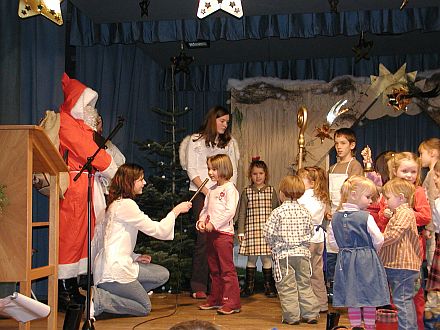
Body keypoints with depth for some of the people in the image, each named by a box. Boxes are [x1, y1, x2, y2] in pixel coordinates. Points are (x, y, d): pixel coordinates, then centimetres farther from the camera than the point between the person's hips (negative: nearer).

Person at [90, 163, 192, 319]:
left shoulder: (116, 204, 16)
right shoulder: (126, 204, -16)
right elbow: (157, 230, -14)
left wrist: (134, 257, 8)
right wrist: (176, 210, -3)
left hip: (112, 265, 10)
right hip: (114, 269, -10)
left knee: (163, 275, 11)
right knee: (144, 308, 3)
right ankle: (97, 299, -8)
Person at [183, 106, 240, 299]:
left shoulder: (230, 142, 18)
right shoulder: (196, 140, 7)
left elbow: (233, 171, 15)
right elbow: (192, 170, 1)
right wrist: (207, 192, -7)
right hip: (202, 194, -3)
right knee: (204, 238, -9)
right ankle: (198, 287, -2)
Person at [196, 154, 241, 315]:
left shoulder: (229, 188, -9)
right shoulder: (211, 190, 16)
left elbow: (230, 211, -18)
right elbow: (205, 208, 20)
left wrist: (213, 223, -18)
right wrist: (201, 221, 0)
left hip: (224, 232, -9)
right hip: (210, 234, 9)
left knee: (227, 268, -7)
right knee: (214, 269, 16)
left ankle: (232, 303, -3)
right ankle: (216, 299, 25)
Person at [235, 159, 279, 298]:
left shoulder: (271, 191, 5)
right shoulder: (246, 192, 3)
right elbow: (242, 213, 4)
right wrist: (240, 231, -1)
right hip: (251, 230, 0)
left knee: (267, 258, 4)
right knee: (251, 258, 6)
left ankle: (268, 286, 18)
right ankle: (249, 286, 18)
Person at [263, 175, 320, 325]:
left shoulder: (278, 212, -10)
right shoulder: (305, 211, 2)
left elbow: (268, 232, -10)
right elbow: (310, 231, 9)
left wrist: (273, 245, 8)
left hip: (283, 254, -4)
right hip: (302, 252, 4)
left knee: (287, 286, 2)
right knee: (304, 284, 13)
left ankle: (291, 316, 4)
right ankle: (311, 314, 16)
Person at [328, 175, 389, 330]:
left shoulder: (335, 217, 0)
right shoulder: (366, 217, -15)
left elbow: (332, 241, 6)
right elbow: (379, 240, -11)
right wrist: (373, 250, 9)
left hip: (345, 260, 5)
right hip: (367, 261, -5)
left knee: (352, 297, 12)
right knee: (370, 296, 8)